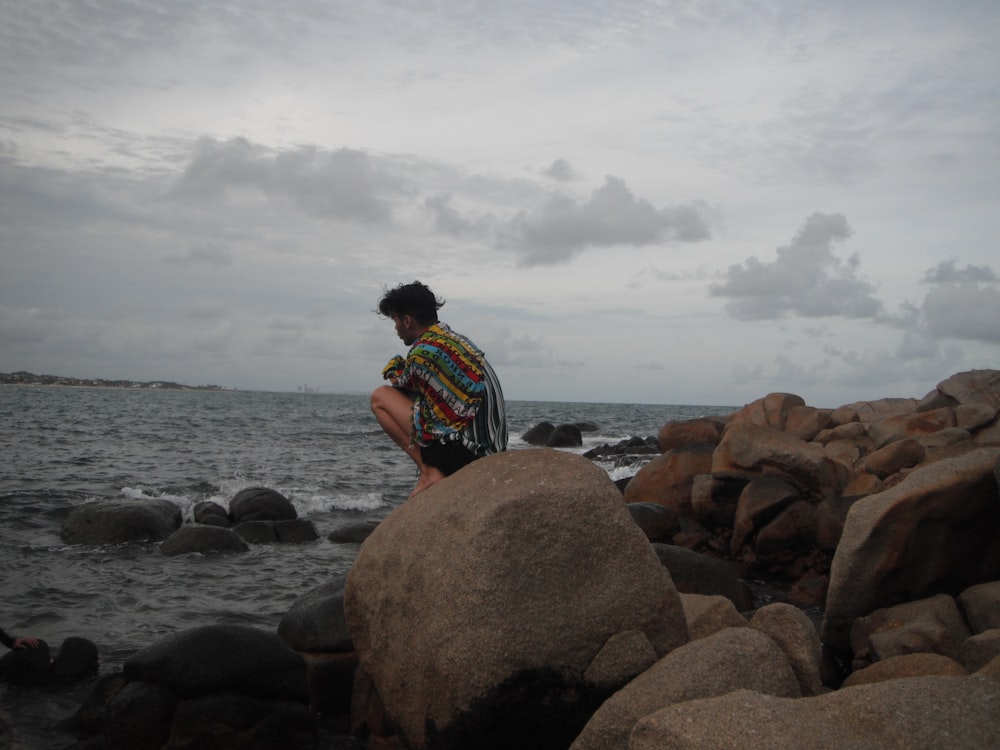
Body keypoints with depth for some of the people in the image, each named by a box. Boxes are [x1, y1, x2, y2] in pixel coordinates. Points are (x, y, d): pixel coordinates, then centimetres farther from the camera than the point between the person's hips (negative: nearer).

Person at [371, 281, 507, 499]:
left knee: (380, 397, -3)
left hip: (459, 451, -9)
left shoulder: (424, 352, -14)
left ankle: (430, 472, -7)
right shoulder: (456, 339, 15)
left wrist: (396, 368, 25)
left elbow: (400, 384, 7)